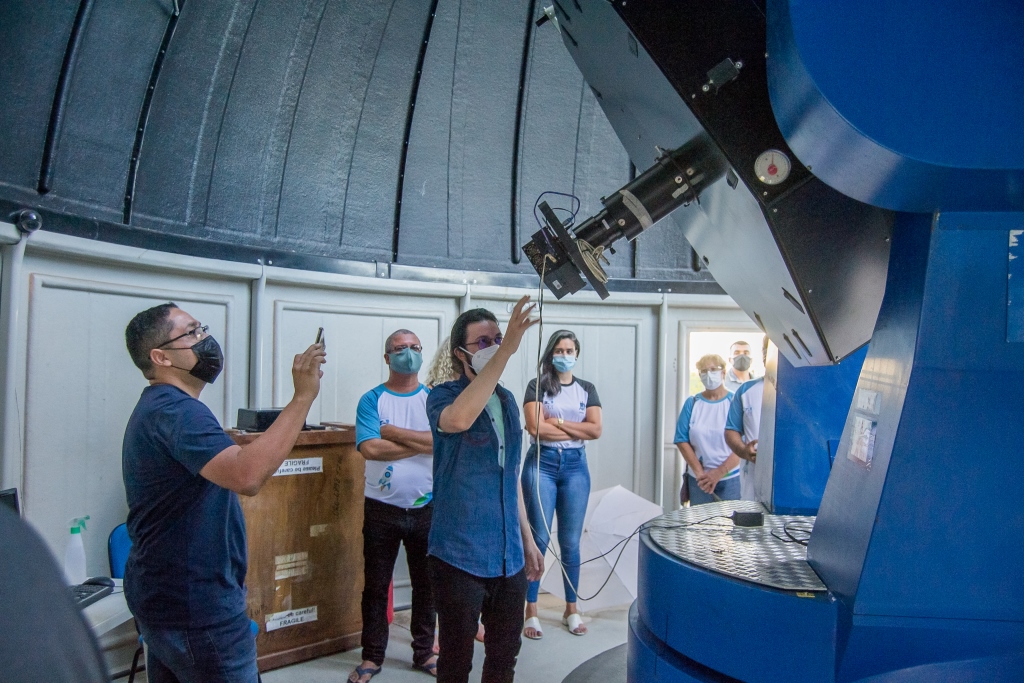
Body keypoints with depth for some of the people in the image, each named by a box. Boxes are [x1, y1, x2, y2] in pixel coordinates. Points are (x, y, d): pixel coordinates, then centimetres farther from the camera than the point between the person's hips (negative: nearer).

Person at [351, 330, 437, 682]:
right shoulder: (372, 399, -3)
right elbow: (369, 448, -18)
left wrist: (392, 431, -15)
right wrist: (423, 443, -14)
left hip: (426, 507, 2)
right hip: (382, 508, -1)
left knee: (426, 584, 13)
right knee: (375, 586, 10)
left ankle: (424, 652, 30)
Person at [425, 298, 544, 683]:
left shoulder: (507, 401, 8)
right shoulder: (443, 396, -10)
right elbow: (459, 419, -37)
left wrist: (527, 540, 17)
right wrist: (506, 350, -37)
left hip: (509, 556, 6)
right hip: (459, 557, -5)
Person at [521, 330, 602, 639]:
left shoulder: (587, 389, 10)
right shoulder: (537, 386, 0)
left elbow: (596, 430, -3)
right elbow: (536, 427, -13)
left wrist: (557, 422, -9)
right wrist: (576, 428, -6)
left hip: (575, 465, 3)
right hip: (542, 463, -3)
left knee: (571, 542, 8)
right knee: (539, 538, -2)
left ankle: (571, 610, 22)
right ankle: (531, 611, 10)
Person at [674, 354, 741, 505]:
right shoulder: (692, 403, 5)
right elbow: (681, 440, 1)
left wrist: (719, 472, -14)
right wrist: (699, 472, -9)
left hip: (730, 479, -2)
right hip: (699, 480, 2)